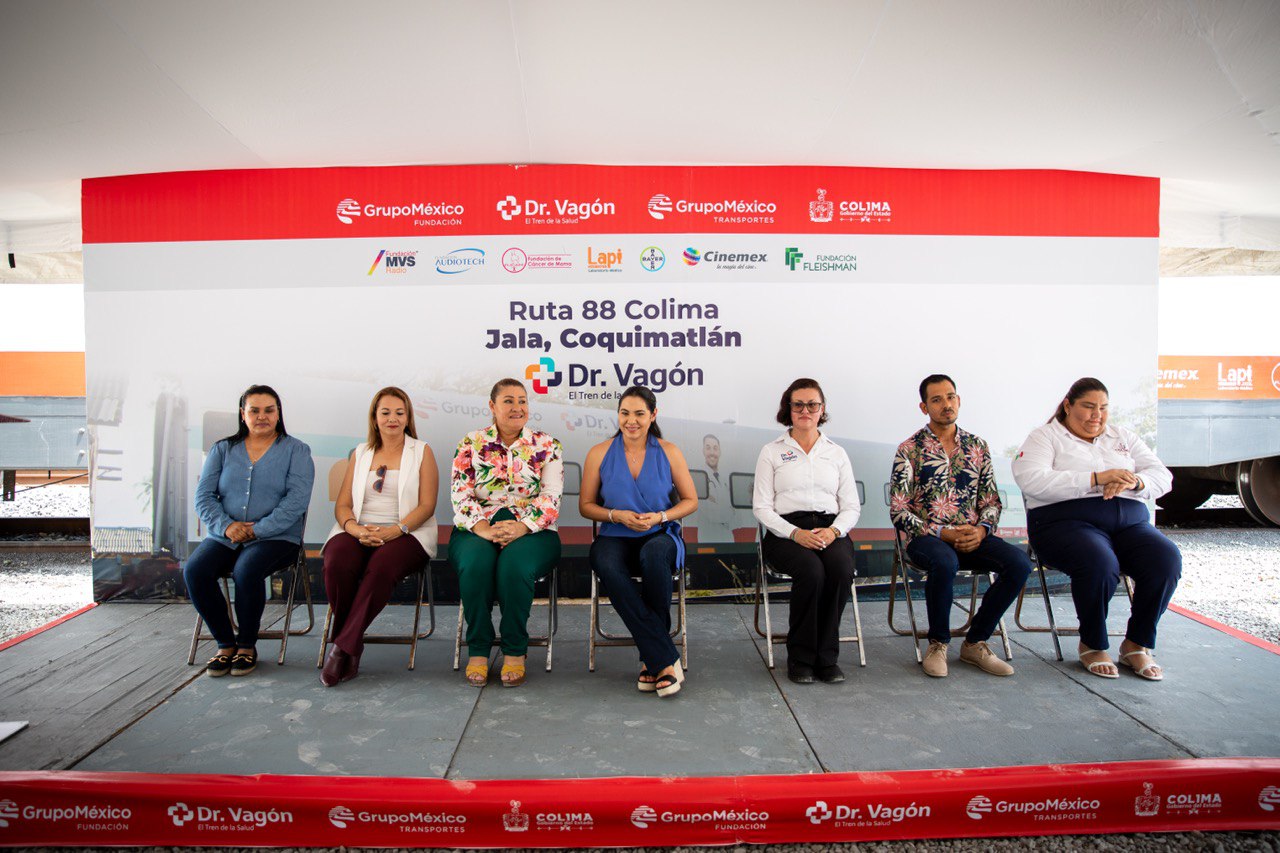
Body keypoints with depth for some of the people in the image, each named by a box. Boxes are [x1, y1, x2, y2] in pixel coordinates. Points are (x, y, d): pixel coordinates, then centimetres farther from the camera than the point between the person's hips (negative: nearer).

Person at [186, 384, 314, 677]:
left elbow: (297, 499, -8)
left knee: (246, 571, -33)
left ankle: (247, 645, -9)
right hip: (224, 537, 4)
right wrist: (226, 525, -12)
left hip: (277, 536, -3)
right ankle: (226, 643, -5)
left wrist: (258, 530, -17)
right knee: (194, 571, -24)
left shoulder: (296, 451, 5)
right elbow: (203, 496, 7)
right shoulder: (223, 449, 16)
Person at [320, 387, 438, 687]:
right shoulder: (360, 453, 20)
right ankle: (351, 649, -15)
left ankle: (344, 647, -25)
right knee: (337, 563, -31)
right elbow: (342, 505, 12)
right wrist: (356, 529, -10)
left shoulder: (422, 451, 11)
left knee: (382, 566, -36)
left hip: (405, 533, -2)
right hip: (357, 531, 3)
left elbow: (426, 506, 1)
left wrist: (395, 530, -16)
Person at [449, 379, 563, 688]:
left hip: (531, 532, -1)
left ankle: (515, 651, -15)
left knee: (515, 563, -33)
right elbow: (460, 494, 1)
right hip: (478, 531, 1)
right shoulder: (470, 444, 11)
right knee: (476, 562, -32)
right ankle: (478, 650, -16)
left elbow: (551, 497, -2)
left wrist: (520, 528, -19)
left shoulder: (546, 446, 8)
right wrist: (483, 528, -17)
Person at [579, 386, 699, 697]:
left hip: (660, 535, 0)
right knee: (607, 566, -36)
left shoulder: (669, 452, 4)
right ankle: (666, 659, -31)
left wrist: (660, 516, -9)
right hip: (616, 538, 1)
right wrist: (617, 515, -9)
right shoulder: (599, 453, 5)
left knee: (653, 555, -38)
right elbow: (585, 505, 10)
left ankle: (652, 659, -21)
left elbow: (690, 500, 9)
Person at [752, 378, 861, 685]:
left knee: (841, 568, -32)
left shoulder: (837, 453, 18)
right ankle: (800, 657, -14)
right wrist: (795, 533, -14)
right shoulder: (771, 452, 11)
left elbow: (852, 506, 13)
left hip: (830, 529, 2)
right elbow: (761, 506, 3)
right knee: (811, 570, -34)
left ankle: (826, 656, -14)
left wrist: (833, 531, -10)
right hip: (785, 530, -2)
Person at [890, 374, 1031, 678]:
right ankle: (938, 643, -12)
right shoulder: (909, 450, 0)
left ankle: (975, 643, -5)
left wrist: (981, 530, -8)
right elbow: (899, 512, -5)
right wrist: (942, 533, -14)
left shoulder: (977, 446, 13)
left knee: (1019, 562, -24)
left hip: (971, 537, 4)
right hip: (927, 538, -4)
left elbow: (991, 501, 13)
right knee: (945, 561, -38)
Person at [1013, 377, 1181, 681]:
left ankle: (1138, 645, -5)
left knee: (1166, 559, -24)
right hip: (1068, 522, -5)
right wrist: (1096, 479, -18)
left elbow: (1163, 477, 13)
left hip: (1129, 522, 5)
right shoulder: (1046, 436, 7)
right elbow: (1030, 480, -13)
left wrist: (1134, 482, -12)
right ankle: (1093, 645, -9)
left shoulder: (1124, 437, 23)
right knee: (1100, 563, -35)